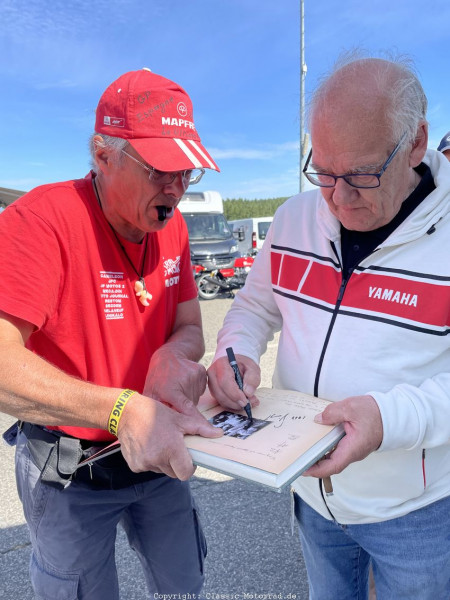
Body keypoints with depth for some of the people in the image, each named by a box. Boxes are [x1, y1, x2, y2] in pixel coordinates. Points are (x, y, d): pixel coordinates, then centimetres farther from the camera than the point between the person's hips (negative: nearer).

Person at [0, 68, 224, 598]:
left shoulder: (170, 223, -2)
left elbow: (189, 327, 1)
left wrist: (174, 356, -22)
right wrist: (122, 410, -44)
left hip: (160, 455, 6)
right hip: (69, 474, -5)